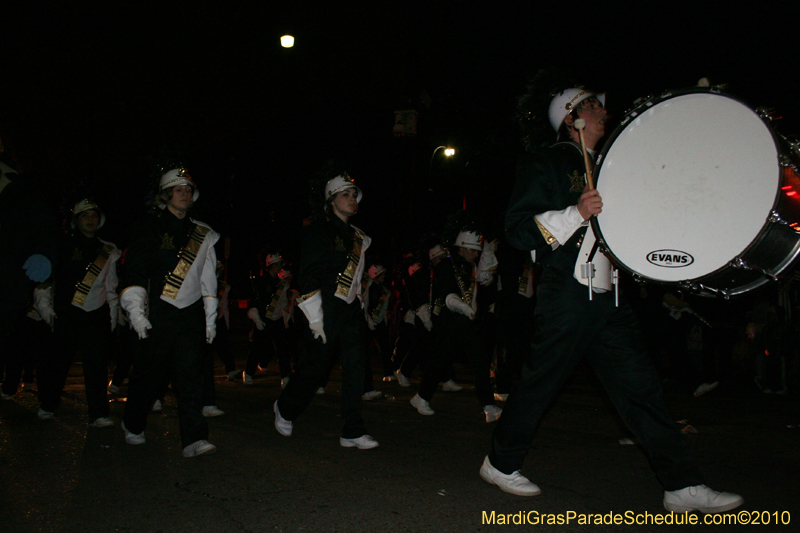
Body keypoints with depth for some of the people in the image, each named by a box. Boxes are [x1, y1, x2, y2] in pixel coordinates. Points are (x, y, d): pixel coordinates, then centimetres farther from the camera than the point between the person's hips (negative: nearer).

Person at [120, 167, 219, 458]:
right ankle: (133, 425, 30)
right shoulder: (149, 227, 4)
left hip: (191, 314, 2)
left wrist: (211, 319, 12)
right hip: (157, 314, -2)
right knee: (149, 374, 6)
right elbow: (134, 272, -1)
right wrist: (136, 313, -11)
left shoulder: (203, 234, 15)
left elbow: (208, 279, 16)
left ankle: (194, 438, -7)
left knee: (190, 376, -5)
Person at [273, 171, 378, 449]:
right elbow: (307, 277, -12)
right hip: (327, 311, -6)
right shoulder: (318, 230, -6)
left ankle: (353, 432, 7)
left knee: (355, 368, 0)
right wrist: (315, 318, -17)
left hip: (351, 311, 6)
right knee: (315, 366, 5)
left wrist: (359, 306, 17)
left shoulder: (357, 236, 16)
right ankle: (285, 409, 32)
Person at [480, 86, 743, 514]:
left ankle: (683, 487, 9)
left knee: (641, 386, 4)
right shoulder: (545, 163, -1)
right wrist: (576, 214, -22)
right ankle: (500, 464, 21)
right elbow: (518, 229, -11)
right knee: (539, 383, 2)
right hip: (566, 298, -7)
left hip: (608, 298, 7)